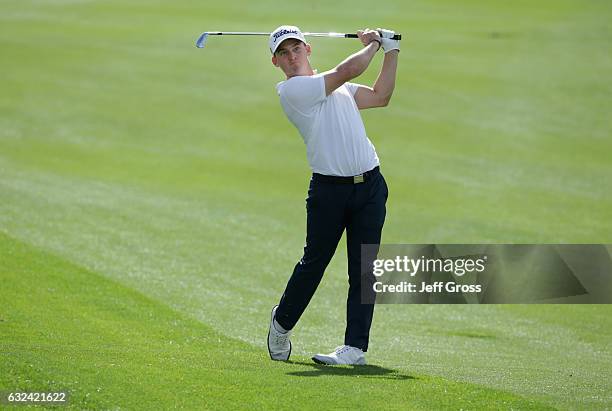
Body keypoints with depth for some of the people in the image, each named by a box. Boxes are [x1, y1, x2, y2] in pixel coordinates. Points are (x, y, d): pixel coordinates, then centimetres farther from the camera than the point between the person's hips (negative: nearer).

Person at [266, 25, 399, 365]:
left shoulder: (338, 87, 19)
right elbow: (347, 71, -9)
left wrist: (391, 51, 20)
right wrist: (372, 45, 8)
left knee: (363, 269, 0)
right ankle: (282, 324, 26)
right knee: (314, 262, 3)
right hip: (328, 188, -5)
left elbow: (380, 96, 25)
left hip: (370, 186, 5)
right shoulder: (291, 90, -5)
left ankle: (356, 347, 0)